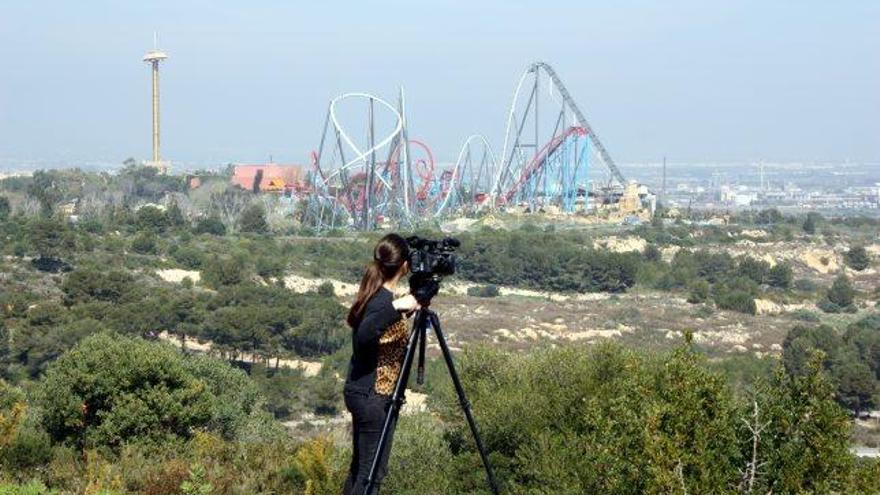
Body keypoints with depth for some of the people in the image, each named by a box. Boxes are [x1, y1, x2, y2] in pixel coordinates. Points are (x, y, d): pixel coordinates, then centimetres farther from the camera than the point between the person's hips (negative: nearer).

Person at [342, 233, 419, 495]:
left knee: (360, 466, 17)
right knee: (372, 472, -4)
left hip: (360, 392, 10)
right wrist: (395, 308, -44)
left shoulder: (373, 294, 7)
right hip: (374, 395, -10)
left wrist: (404, 311, 24)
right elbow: (364, 337, -37)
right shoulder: (383, 301, -20)